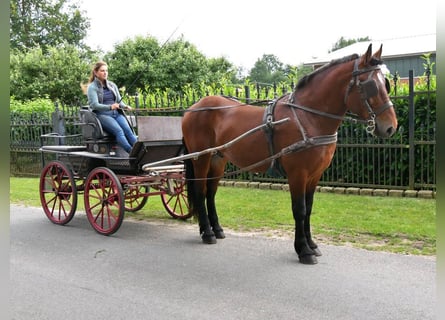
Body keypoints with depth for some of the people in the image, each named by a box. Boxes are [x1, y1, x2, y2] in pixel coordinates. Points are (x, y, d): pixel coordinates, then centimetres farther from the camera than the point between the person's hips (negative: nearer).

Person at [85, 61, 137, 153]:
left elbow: (119, 101, 19)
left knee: (127, 129, -26)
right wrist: (110, 107, -27)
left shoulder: (112, 85, 20)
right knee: (119, 131, -32)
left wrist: (125, 106, -6)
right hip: (102, 115, -5)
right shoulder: (92, 87, 3)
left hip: (117, 113, 5)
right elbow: (94, 105, -10)